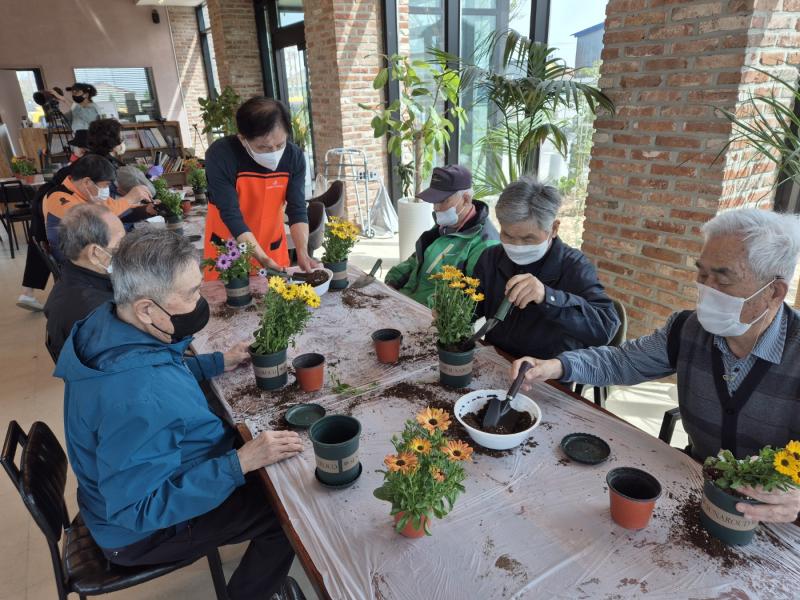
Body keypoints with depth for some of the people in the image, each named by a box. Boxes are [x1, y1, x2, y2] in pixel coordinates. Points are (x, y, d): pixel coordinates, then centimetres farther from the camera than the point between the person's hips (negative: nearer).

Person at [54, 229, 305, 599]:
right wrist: (240, 463, -34)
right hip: (143, 529, -8)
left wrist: (219, 362, 0)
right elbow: (139, 510, -34)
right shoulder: (136, 400, -41)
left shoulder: (109, 322, -12)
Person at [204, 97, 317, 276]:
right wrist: (263, 259, -33)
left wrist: (302, 253, -28)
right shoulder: (220, 155, -23)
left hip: (273, 247, 3)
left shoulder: (294, 156, -13)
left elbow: (297, 209, -13)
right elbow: (231, 215, -25)